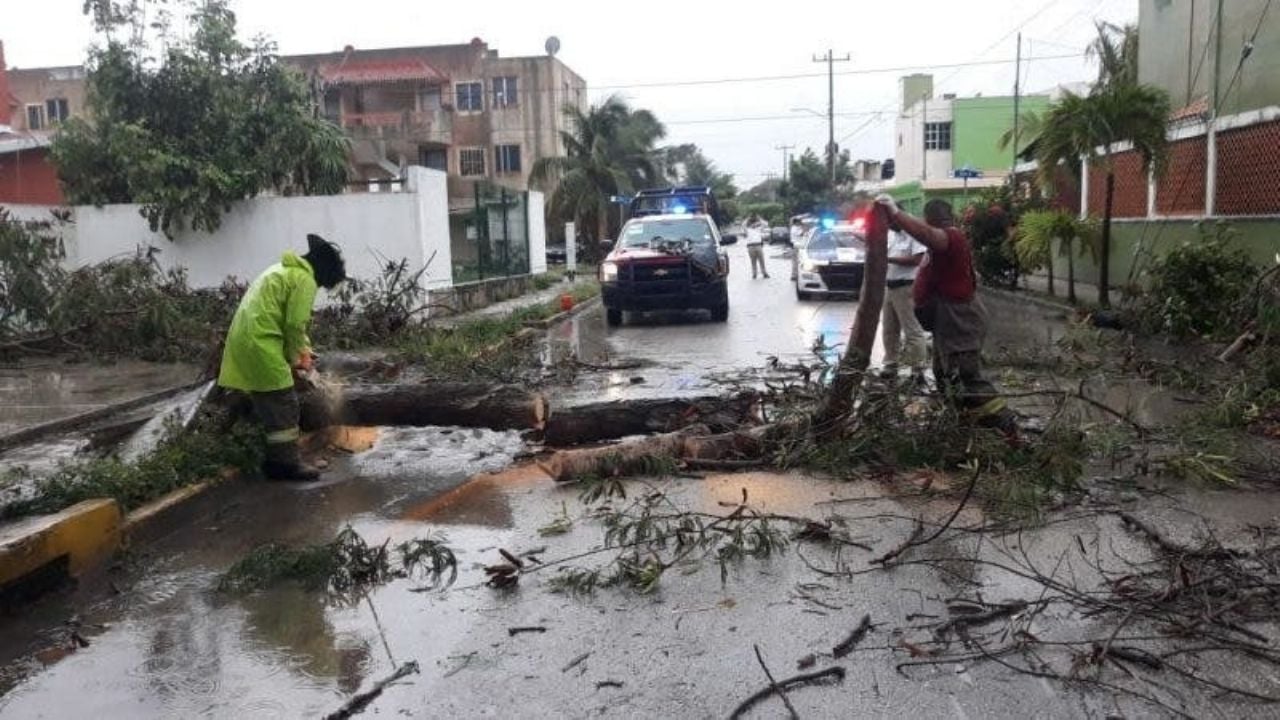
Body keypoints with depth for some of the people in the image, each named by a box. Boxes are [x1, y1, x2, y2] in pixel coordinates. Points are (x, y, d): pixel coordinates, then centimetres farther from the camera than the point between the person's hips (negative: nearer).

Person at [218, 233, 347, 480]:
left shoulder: (283, 270, 22)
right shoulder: (304, 279, -9)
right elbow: (294, 324, -13)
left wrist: (302, 351, 17)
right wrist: (295, 357, 3)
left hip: (243, 339, 10)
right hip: (260, 343, -10)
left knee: (269, 404, 15)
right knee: (284, 405, -3)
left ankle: (277, 459, 20)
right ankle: (287, 462, 0)